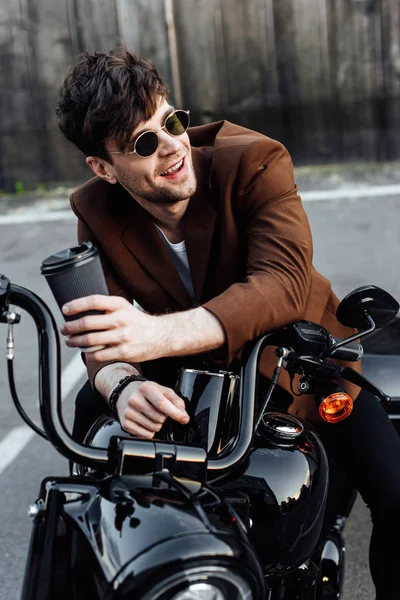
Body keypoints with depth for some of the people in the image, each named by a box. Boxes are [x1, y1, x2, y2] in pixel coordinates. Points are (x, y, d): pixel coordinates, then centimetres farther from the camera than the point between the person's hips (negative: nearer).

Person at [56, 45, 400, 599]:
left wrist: (162, 333, -55)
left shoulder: (255, 160, -24)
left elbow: (283, 284, -39)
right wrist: (125, 387, -42)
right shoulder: (97, 210, -11)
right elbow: (104, 329, -17)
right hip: (192, 364, 4)